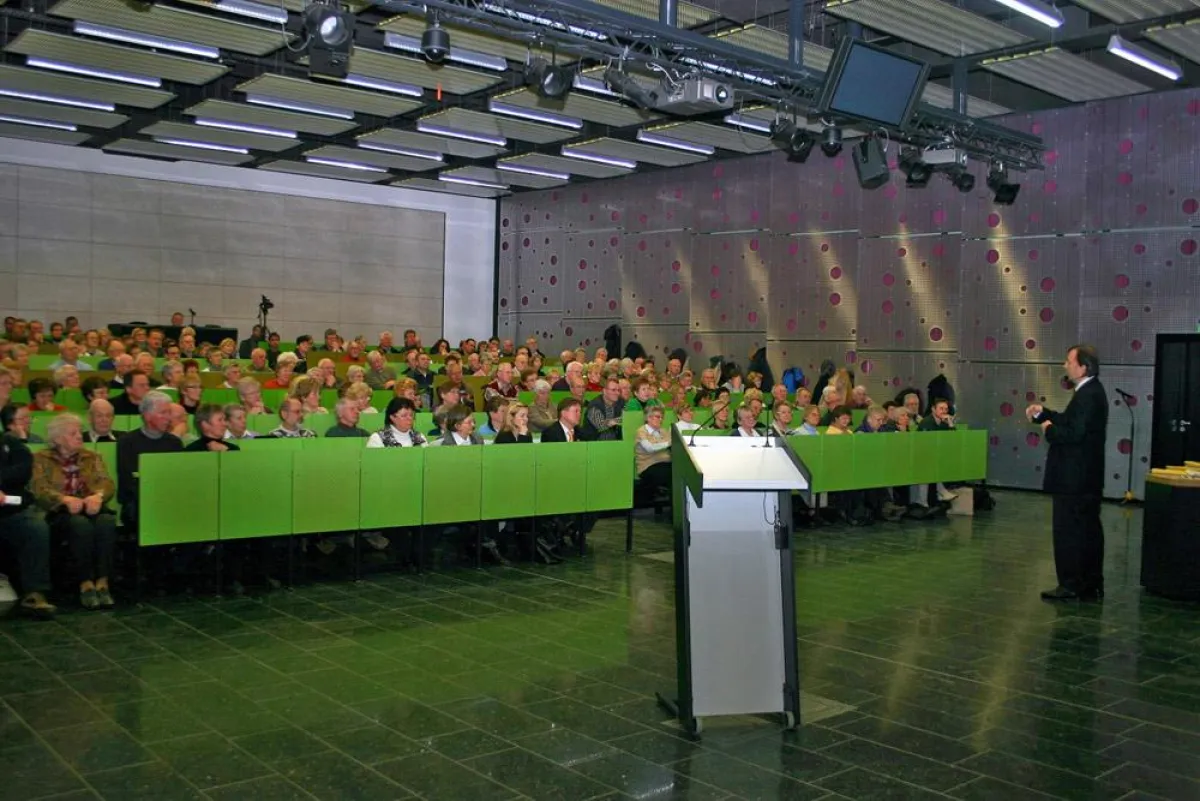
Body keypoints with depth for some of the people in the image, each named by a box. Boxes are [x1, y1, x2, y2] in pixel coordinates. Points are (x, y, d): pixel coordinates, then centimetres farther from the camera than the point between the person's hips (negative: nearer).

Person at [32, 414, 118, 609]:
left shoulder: (92, 457, 23)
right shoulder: (41, 459, 13)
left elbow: (108, 483, 7)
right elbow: (39, 489, -4)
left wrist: (98, 495, -19)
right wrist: (66, 499, -24)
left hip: (91, 508, 2)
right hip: (60, 512, -2)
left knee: (107, 521, -34)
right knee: (81, 524, -37)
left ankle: (102, 583, -36)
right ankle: (86, 584, -33)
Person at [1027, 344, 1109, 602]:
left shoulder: (1088, 395, -20)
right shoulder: (1092, 391, 12)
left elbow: (1073, 433, -27)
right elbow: (1070, 421, 17)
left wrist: (1049, 430, -11)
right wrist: (1042, 414, 6)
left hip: (1074, 479, -10)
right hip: (1087, 477, 10)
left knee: (1068, 531, -3)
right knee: (1088, 531, 14)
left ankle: (1070, 585, 3)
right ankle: (1092, 585, 21)